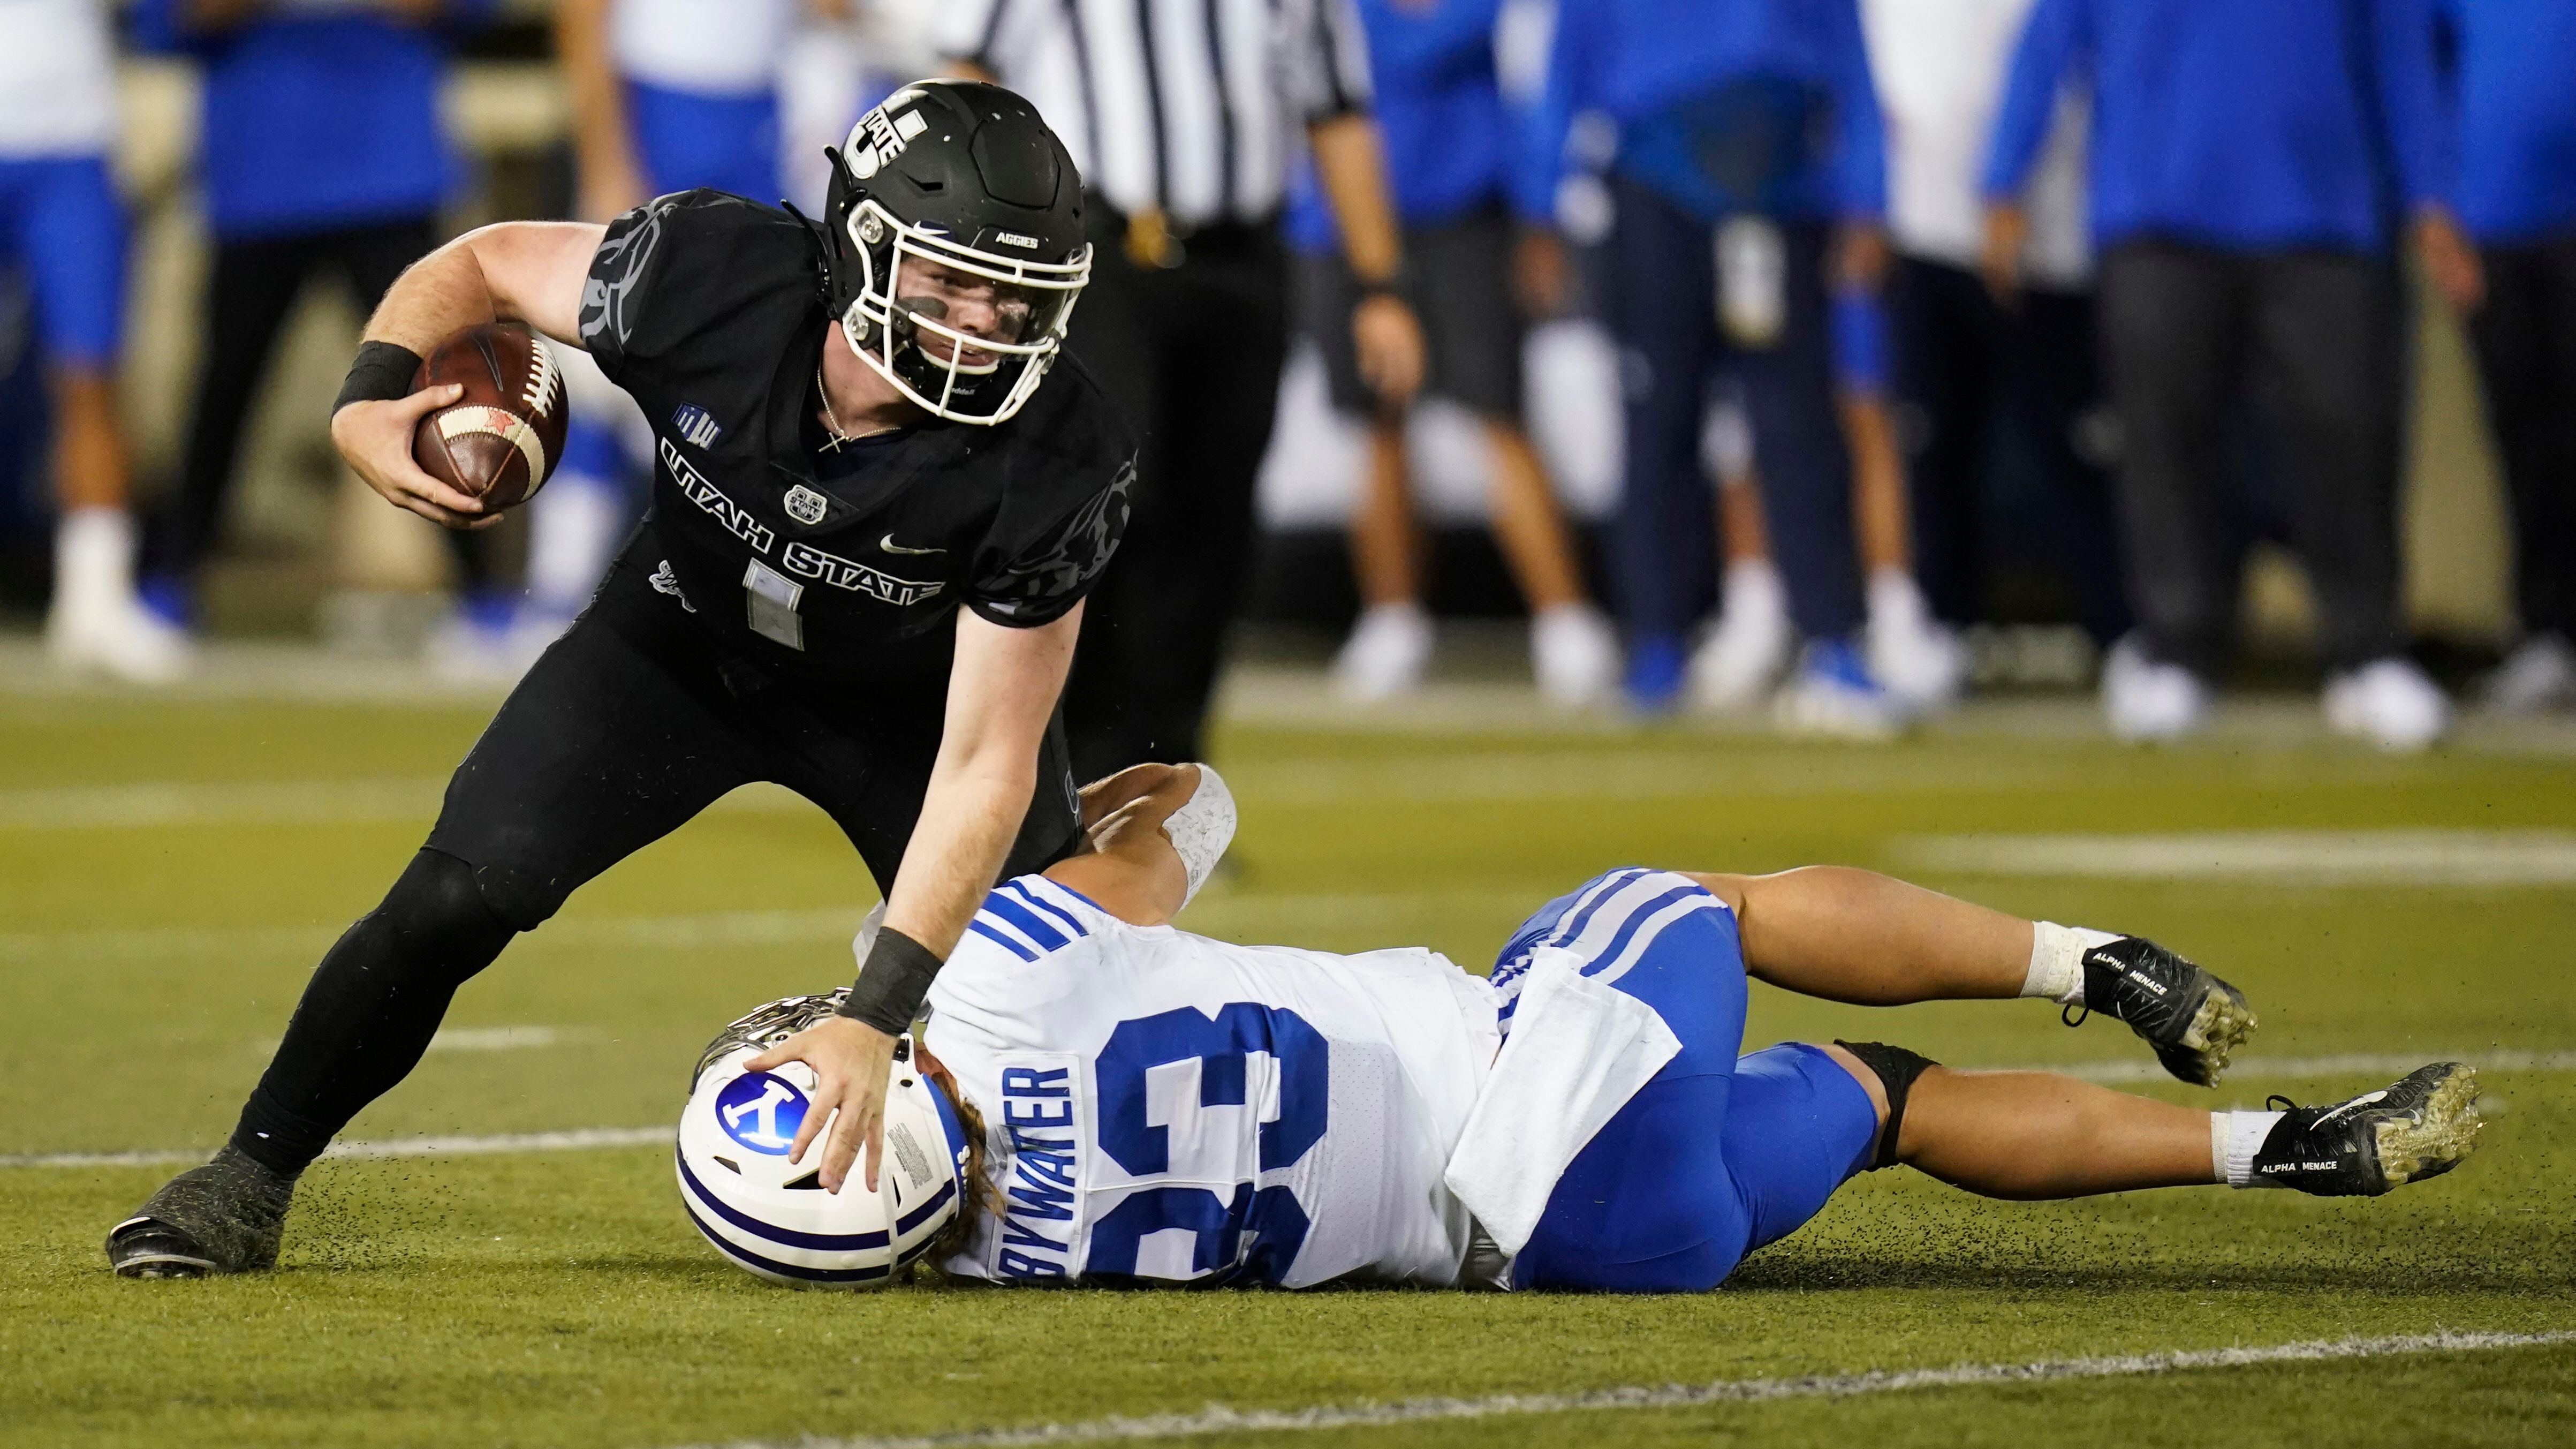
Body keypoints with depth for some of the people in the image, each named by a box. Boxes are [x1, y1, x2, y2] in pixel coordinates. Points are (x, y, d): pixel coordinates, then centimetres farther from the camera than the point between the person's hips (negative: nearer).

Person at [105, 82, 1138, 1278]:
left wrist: (878, 1016, -38)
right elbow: (486, 264, -11)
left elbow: (985, 764, -32)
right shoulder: (710, 276, -33)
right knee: (458, 899, -13)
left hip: (910, 694, 0)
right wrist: (369, 398, -30)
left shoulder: (1051, 466, -36)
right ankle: (250, 1181, 7)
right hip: (686, 640, 1)